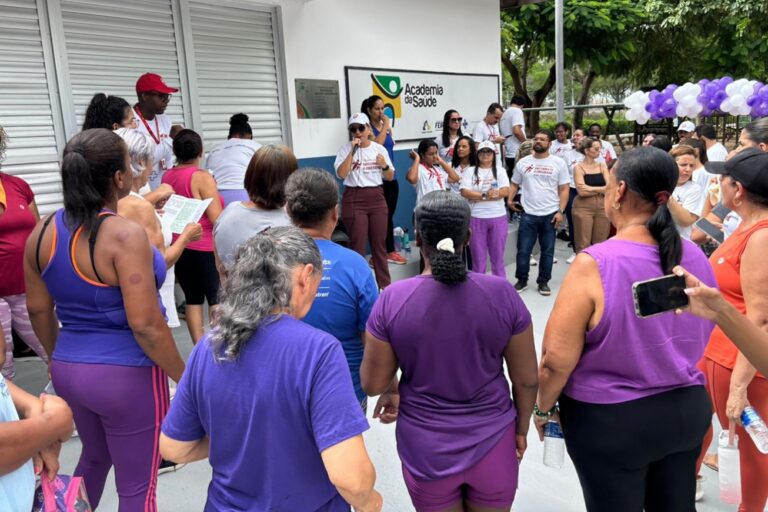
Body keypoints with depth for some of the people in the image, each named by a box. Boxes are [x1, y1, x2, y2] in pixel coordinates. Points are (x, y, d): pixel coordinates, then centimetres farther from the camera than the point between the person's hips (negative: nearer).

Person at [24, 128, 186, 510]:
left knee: (94, 456, 32)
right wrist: (184, 377, -11)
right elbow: (145, 325, -23)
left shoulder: (43, 231, 0)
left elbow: (38, 309, 10)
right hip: (127, 375, -7)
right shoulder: (125, 235, -22)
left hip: (69, 371, 7)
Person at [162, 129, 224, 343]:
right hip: (204, 248, -6)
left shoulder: (166, 176, 5)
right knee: (217, 299, 3)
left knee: (192, 298, 11)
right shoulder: (202, 177, -14)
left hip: (178, 247, 6)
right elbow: (217, 219, -16)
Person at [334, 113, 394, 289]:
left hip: (376, 198, 3)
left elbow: (390, 177, 10)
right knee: (357, 244, 0)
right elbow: (341, 174, -17)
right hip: (354, 199, -3)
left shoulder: (379, 149, 6)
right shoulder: (345, 149, -3)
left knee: (379, 243, 11)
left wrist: (384, 166, -11)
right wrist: (353, 150, -17)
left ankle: (385, 283, 23)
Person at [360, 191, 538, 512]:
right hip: (493, 444, 1)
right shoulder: (502, 293, -14)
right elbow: (527, 380, -5)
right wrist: (521, 429, 12)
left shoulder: (392, 299, -17)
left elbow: (372, 384, -8)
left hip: (427, 450, 0)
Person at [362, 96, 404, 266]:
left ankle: (390, 251, 21)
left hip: (390, 177, 7)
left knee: (389, 215, 12)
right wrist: (385, 126, -13)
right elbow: (377, 144, -22)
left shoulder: (387, 126, 15)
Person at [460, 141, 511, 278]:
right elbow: (465, 192, -8)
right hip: (476, 218, -1)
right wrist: (485, 195, -17)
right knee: (478, 256, 5)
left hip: (498, 218, 1)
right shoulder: (470, 171, 4)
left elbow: (505, 191, -7)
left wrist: (478, 196, -15)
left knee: (498, 255, 9)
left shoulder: (499, 171, 7)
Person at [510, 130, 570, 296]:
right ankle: (522, 280, 19)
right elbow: (515, 184, 12)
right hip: (528, 214, 1)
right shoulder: (523, 162, 6)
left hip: (550, 214, -1)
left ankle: (543, 282, 22)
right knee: (523, 250, 3)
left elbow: (564, 189, 0)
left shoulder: (559, 163, 1)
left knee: (547, 251, 9)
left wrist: (560, 211, -9)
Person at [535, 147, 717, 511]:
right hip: (687, 409, 5)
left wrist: (543, 408, -4)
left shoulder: (594, 265, -24)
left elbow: (557, 359, -20)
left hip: (611, 419, -5)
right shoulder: (695, 257, -6)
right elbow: (697, 338, 9)